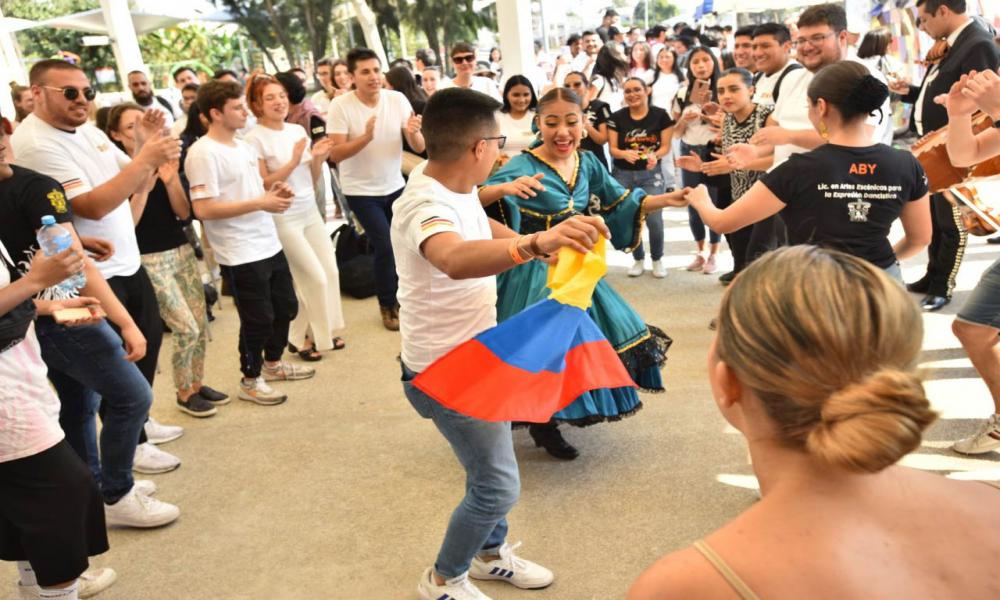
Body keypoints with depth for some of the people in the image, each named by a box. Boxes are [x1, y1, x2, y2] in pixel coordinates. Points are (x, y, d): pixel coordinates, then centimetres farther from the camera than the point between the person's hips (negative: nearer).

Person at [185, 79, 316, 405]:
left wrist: (274, 192, 0)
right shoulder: (203, 153, -17)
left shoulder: (244, 146, 10)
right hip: (240, 254, -9)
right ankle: (250, 381, 23)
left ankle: (273, 363, 40)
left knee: (286, 307, 19)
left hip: (269, 244, 9)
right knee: (258, 319, 2)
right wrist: (260, 203, -23)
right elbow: (203, 209, -24)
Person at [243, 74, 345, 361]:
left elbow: (313, 178, 11)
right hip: (282, 218, -6)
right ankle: (301, 338, 14)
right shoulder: (255, 138, -12)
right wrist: (293, 161, -21)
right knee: (315, 277, -5)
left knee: (330, 271, 6)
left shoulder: (298, 130, 6)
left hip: (310, 211, 6)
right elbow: (262, 185, -13)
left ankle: (323, 331, 24)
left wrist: (318, 158, -9)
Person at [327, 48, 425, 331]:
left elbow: (419, 147, -10)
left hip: (395, 186, 4)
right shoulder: (340, 105, -16)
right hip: (361, 191, -3)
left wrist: (414, 132, -33)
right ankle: (388, 305, 16)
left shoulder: (398, 99, -8)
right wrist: (366, 137, -35)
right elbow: (336, 154, -20)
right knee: (385, 247, -7)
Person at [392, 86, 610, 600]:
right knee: (498, 486, 0)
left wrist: (539, 242, 11)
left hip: (475, 356, 9)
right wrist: (535, 243, -71)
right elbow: (456, 259, -56)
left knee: (492, 470, 23)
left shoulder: (454, 186, -2)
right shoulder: (425, 206, -32)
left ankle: (491, 553, 46)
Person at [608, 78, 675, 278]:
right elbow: (612, 148, -3)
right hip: (623, 175, 2)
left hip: (651, 174, -1)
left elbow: (666, 146, -2)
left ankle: (657, 260, 13)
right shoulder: (616, 117, -1)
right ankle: (638, 260, 25)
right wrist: (625, 153, -25)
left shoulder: (660, 115, -2)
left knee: (654, 219, -10)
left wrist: (656, 155, -24)